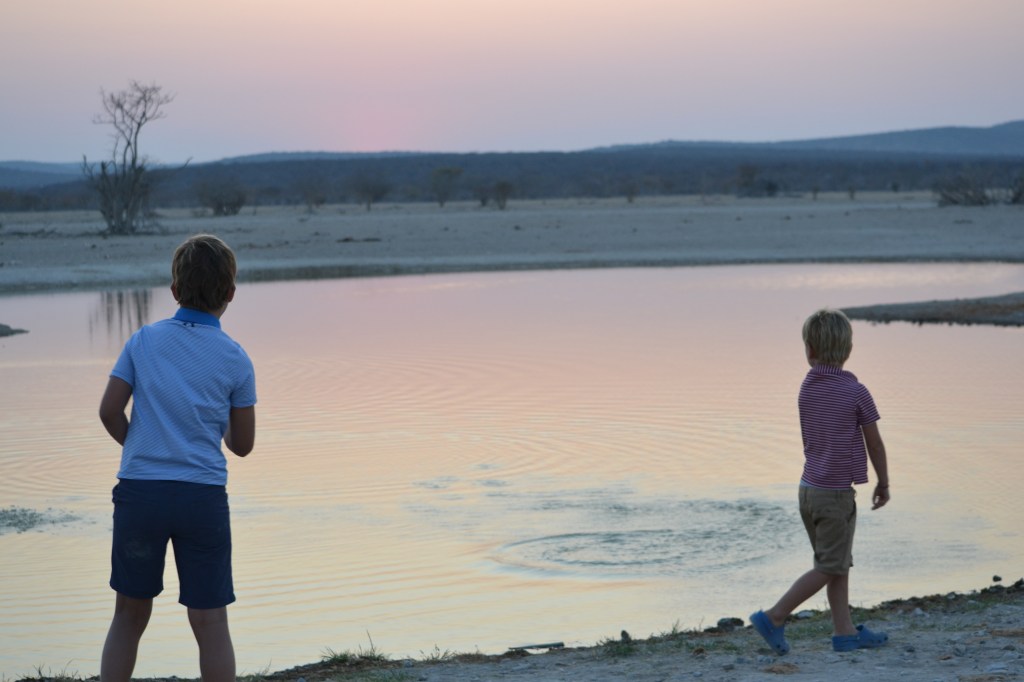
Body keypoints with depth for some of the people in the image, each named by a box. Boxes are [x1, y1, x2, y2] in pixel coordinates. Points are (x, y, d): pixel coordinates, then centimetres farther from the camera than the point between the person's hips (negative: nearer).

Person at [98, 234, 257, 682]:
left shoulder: (143, 341, 4)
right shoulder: (235, 359, 1)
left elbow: (109, 411, -1)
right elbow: (242, 443, 5)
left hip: (139, 491, 2)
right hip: (203, 494, -1)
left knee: (129, 615, 14)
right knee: (210, 622, 4)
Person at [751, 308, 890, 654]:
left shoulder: (806, 388, 2)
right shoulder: (856, 393, -14)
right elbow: (874, 444, -6)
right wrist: (883, 484, 8)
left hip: (809, 487, 6)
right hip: (836, 494, -6)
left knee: (839, 563, 14)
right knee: (829, 567, 2)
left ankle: (845, 631, 17)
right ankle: (774, 618, -1)